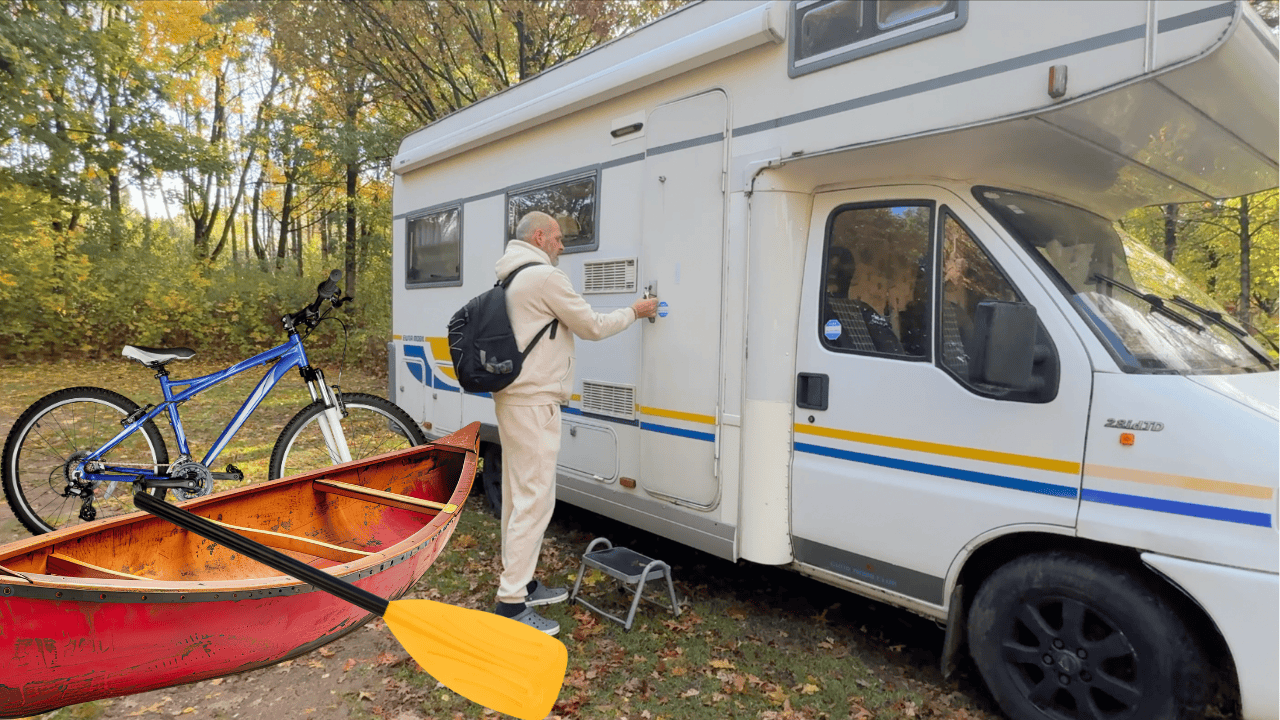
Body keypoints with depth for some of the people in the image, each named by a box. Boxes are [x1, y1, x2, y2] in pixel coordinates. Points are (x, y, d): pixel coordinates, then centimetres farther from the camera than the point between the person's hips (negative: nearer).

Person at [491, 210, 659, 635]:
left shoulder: (510, 280, 17)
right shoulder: (545, 276, -13)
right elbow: (592, 327, -8)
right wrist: (635, 312, 6)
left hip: (511, 399, 11)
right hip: (534, 403, -11)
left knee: (519, 496, 16)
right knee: (534, 500, -8)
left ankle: (520, 583, 27)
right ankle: (511, 602, -4)